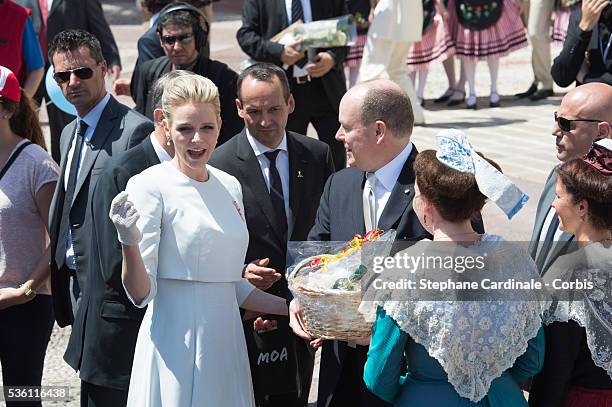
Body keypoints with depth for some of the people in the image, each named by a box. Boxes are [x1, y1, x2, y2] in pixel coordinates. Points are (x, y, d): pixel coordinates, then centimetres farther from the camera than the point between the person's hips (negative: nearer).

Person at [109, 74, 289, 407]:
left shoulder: (230, 186, 9)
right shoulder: (149, 186, -9)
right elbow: (141, 293, -12)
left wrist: (293, 307, 12)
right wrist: (129, 243, -28)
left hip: (227, 342, 6)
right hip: (176, 345, -6)